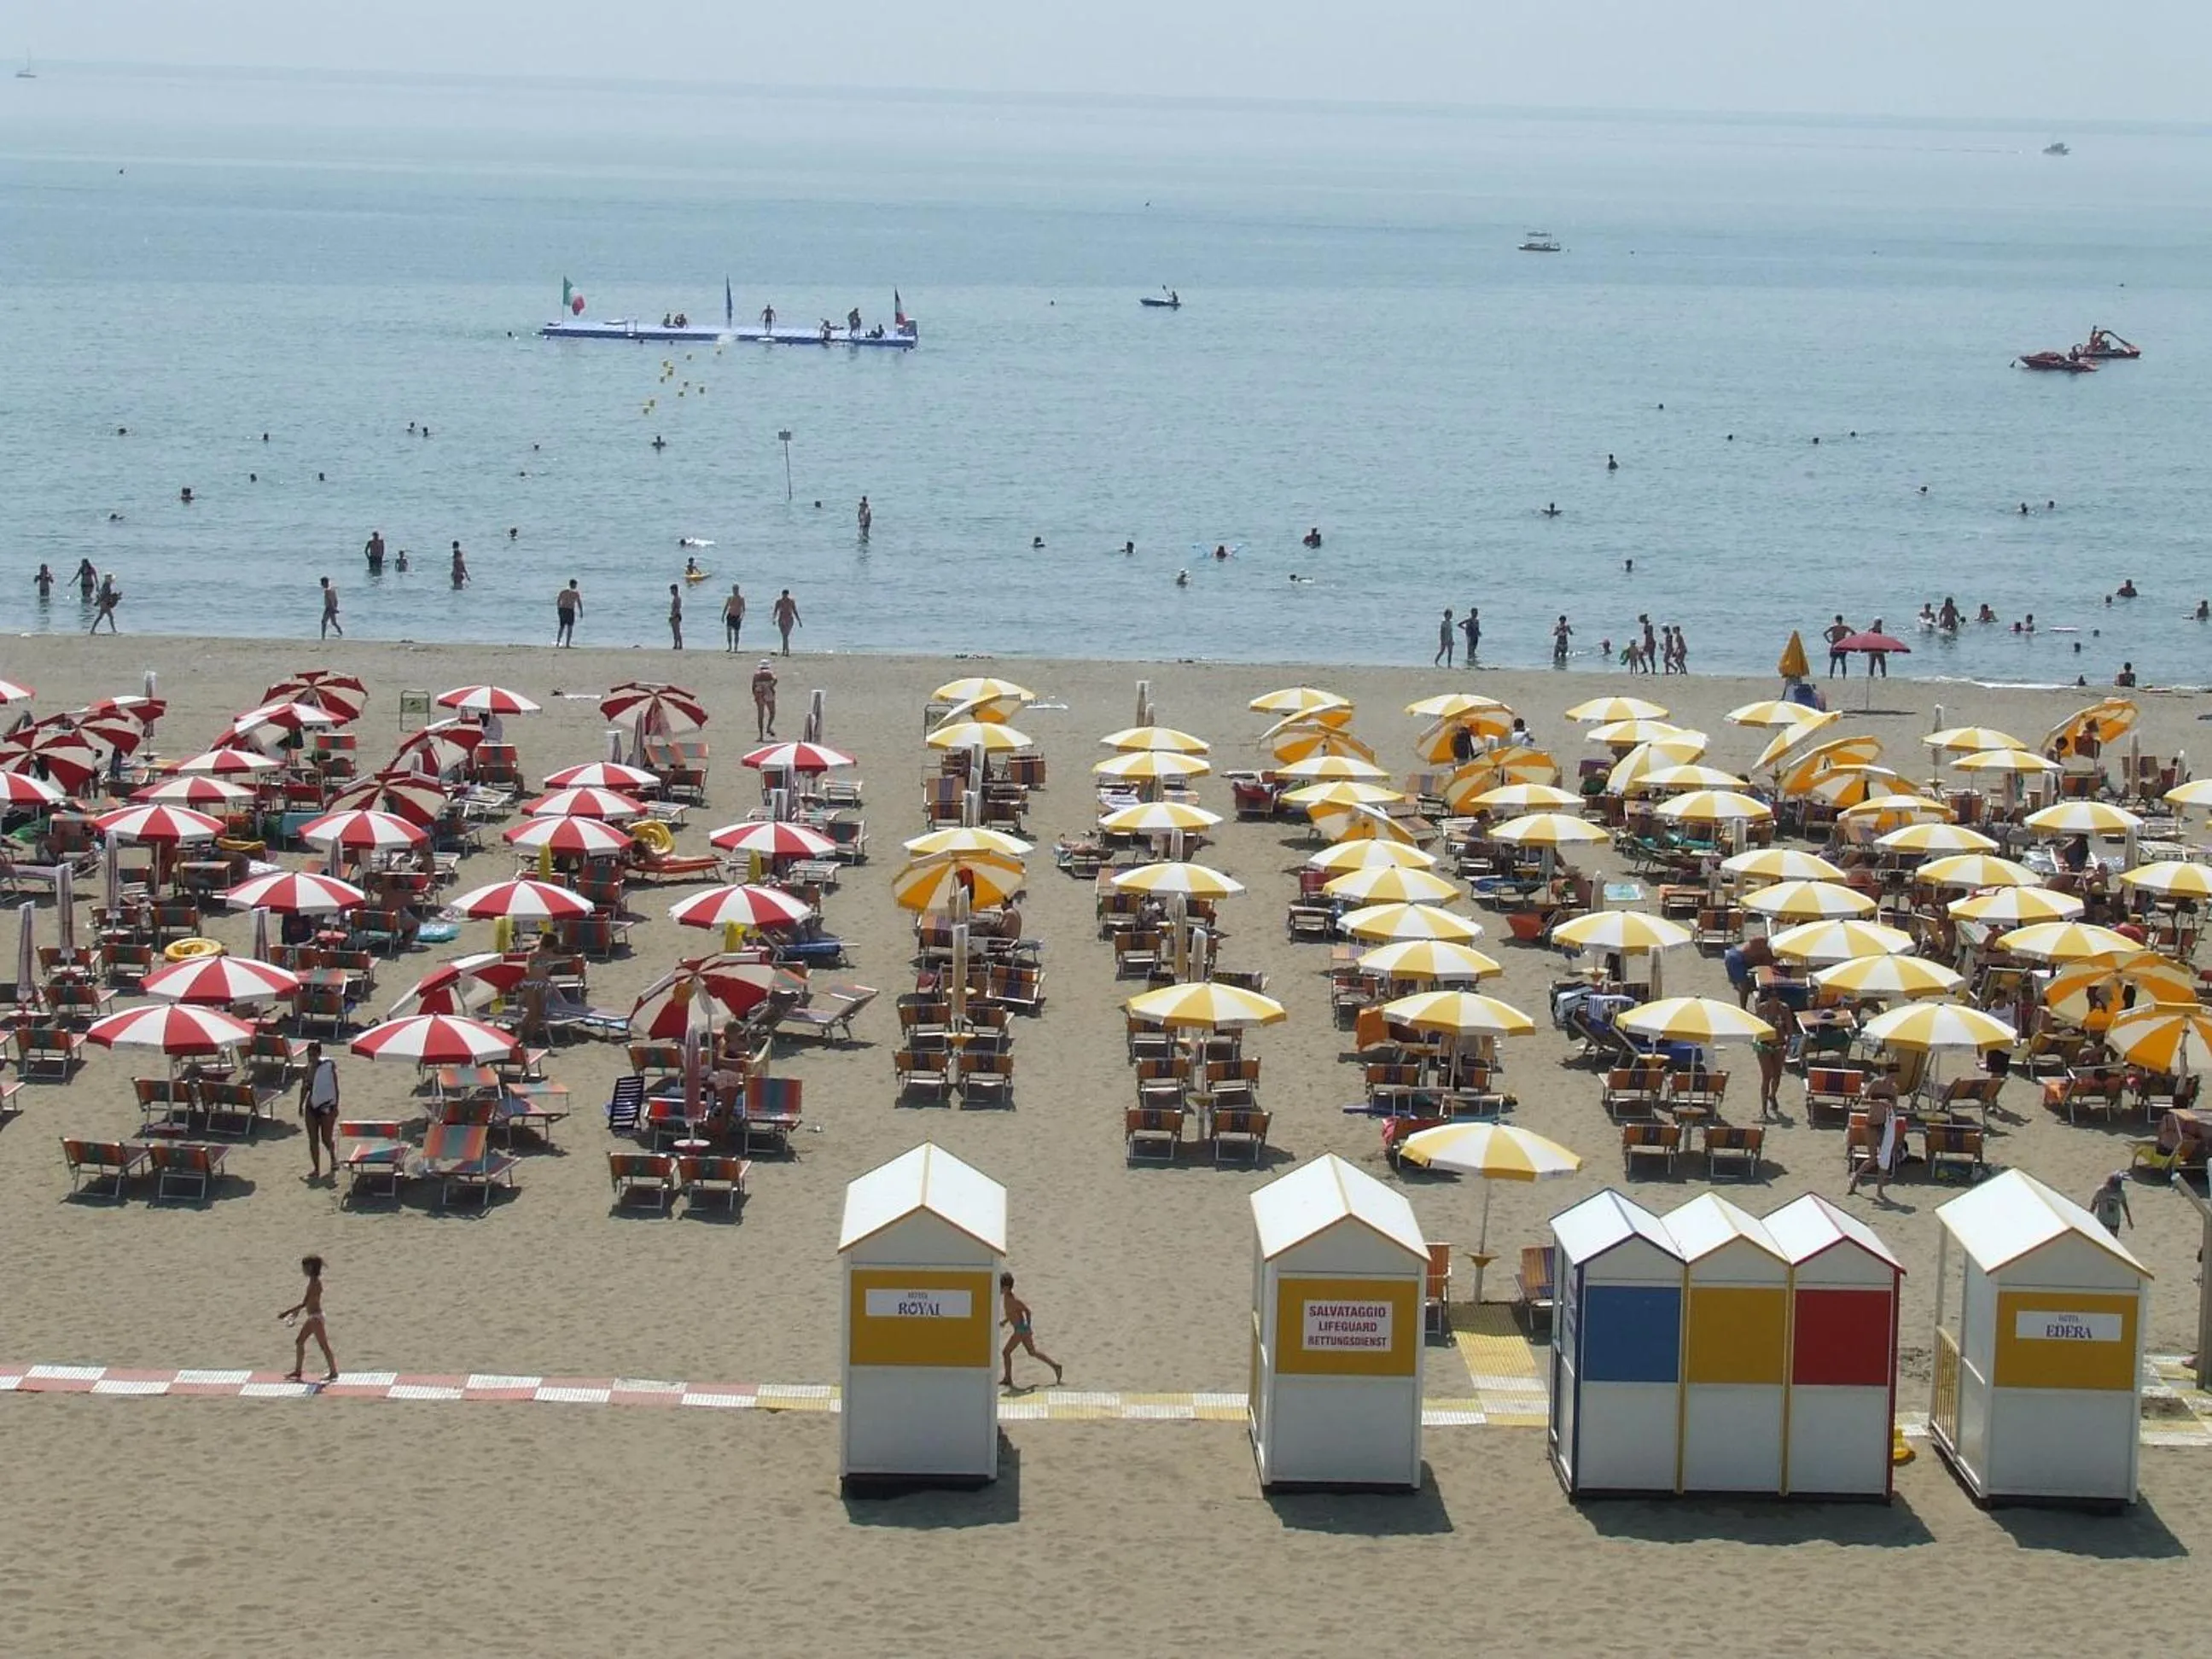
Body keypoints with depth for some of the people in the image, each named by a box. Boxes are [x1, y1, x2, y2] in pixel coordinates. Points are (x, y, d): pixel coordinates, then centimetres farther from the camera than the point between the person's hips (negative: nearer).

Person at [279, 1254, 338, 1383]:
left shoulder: (314, 1283, -22)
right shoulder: (313, 1281, 8)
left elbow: (304, 1303, -26)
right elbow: (307, 1301, 19)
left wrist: (286, 1313, -23)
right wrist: (295, 1312, 22)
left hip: (316, 1318, -10)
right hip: (312, 1318, 10)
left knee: (323, 1346, -1)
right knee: (299, 1342, 14)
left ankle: (333, 1372, 8)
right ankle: (297, 1371, 23)